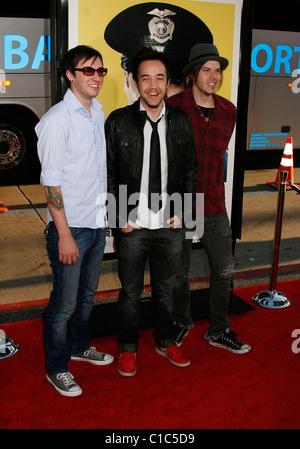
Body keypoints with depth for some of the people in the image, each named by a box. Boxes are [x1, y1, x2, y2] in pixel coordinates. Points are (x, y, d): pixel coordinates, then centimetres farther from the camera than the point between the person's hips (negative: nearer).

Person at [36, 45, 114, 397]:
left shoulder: (97, 111, 9)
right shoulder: (57, 119, -15)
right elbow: (51, 183, -17)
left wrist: (106, 214, 15)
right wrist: (64, 235, -18)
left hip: (97, 223, 7)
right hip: (71, 226, -7)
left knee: (87, 294, 21)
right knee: (65, 303, 4)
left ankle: (79, 346, 42)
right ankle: (56, 368, 24)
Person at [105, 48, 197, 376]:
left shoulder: (181, 121, 2)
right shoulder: (118, 122, -7)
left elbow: (190, 169, 8)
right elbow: (107, 175, -4)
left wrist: (181, 212, 0)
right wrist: (120, 218, -9)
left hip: (170, 225, 3)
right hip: (131, 226, -2)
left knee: (165, 288, 18)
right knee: (131, 291, 12)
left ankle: (165, 342, 39)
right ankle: (128, 347, 32)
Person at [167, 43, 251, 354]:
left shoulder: (228, 111, 4)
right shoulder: (173, 107, -10)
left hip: (214, 207, 4)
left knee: (224, 270, 10)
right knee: (179, 272, 12)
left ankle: (218, 331, 30)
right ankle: (182, 321, 38)